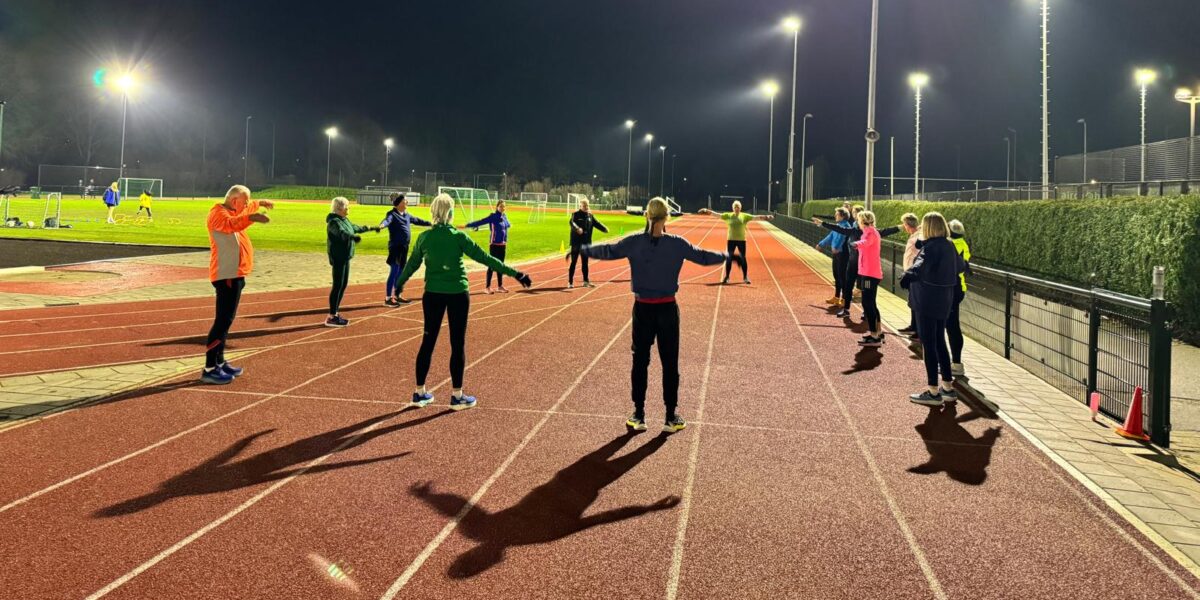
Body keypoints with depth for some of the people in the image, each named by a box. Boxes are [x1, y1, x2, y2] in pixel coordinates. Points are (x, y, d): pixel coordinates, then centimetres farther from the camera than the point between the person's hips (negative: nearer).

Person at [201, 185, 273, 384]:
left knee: (226, 320, 16)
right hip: (226, 275, -11)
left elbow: (245, 209, 42)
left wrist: (259, 203, 49)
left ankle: (219, 363, 25)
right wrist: (251, 218, -51)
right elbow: (230, 224, -37)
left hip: (234, 274, 11)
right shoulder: (218, 212, -13)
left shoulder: (231, 211, 17)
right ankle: (209, 370, -14)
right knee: (223, 320, -13)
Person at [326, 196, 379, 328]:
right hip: (338, 258, -10)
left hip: (345, 257, 10)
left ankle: (335, 313, 20)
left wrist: (371, 228, 45)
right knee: (338, 286, -8)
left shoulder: (344, 220, 14)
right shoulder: (334, 221, -16)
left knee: (343, 285, 13)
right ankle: (331, 317, -4)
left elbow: (355, 228, 33)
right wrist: (353, 237, -57)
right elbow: (341, 233, -37)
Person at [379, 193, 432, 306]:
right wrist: (382, 225, -56)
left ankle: (397, 295, 22)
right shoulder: (392, 214, -11)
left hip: (404, 247, 8)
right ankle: (388, 298, -4)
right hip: (395, 247, -8)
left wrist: (430, 223, 41)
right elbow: (387, 220, -33)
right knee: (394, 272, -8)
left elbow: (417, 220, 30)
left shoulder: (407, 215, 14)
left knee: (401, 272, 13)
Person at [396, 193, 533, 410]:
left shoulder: (424, 237, -1)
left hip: (432, 294, 3)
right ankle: (457, 396, 10)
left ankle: (420, 392, 19)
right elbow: (485, 259, -12)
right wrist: (515, 273, -9)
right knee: (458, 344, 4)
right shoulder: (458, 237, -11)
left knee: (428, 342, 12)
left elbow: (412, 264, 12)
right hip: (457, 294, -3)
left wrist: (400, 283, 30)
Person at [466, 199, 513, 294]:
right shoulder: (493, 217, -12)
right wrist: (467, 225, -25)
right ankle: (487, 287, 4)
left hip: (503, 245, 6)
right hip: (494, 245, -6)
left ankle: (500, 286, 21)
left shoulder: (504, 217, 7)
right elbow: (480, 222, -18)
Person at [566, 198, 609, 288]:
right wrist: (577, 228, -45)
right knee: (573, 262, 0)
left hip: (586, 243, 5)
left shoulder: (590, 216, 9)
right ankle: (570, 282, 6)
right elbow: (572, 222, -24)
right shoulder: (576, 215, -6)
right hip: (576, 243, -4)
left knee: (585, 262, 12)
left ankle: (586, 281, 22)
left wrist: (604, 229, -18)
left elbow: (597, 223, 1)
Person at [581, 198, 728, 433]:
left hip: (642, 309, 1)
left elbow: (607, 251, -3)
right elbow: (703, 257, 2)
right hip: (667, 309, -1)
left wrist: (581, 249, 13)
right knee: (670, 363, 8)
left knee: (640, 361, 10)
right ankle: (671, 417, 14)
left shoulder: (634, 242, -8)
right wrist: (726, 256, 22)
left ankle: (638, 415, 15)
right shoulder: (677, 244, -8)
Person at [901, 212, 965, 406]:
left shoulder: (932, 246, -16)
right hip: (944, 299, 9)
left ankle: (933, 392, 0)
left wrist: (910, 274, -54)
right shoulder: (949, 246, 12)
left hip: (928, 300, -9)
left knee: (928, 344, -3)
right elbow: (958, 267, 32)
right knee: (939, 342, 17)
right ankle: (948, 388, 23)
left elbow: (922, 263, -38)